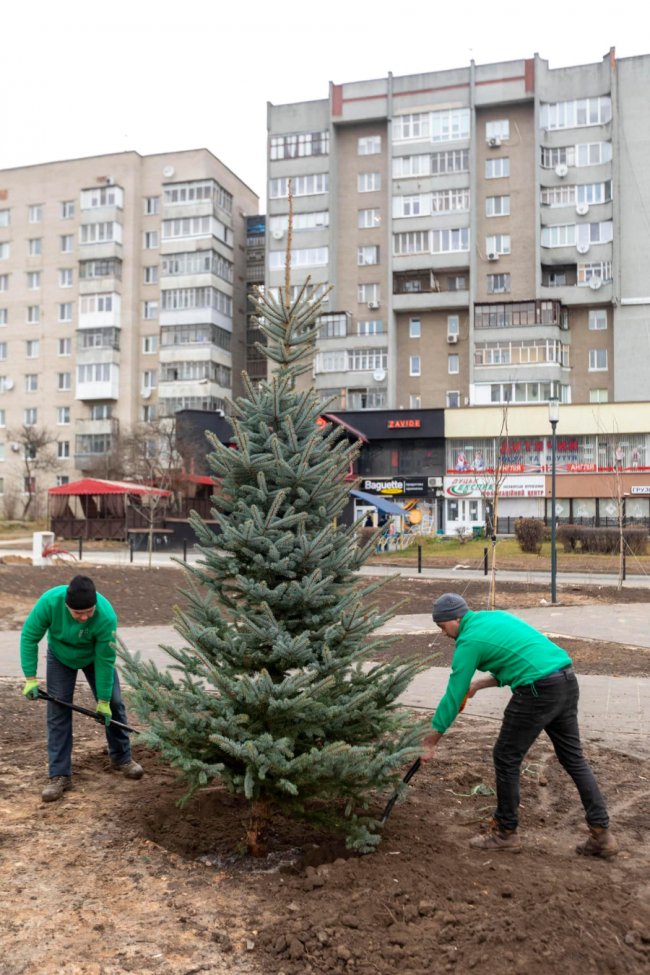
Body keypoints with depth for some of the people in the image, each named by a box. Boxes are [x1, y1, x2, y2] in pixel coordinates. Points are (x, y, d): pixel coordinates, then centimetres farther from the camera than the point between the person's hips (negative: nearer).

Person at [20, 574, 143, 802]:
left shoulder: (106, 616, -40)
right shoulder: (50, 601, -38)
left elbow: (105, 661, -29)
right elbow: (29, 637, -22)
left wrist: (103, 700, -22)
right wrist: (30, 678, -23)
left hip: (95, 657, 0)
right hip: (60, 657, 1)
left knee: (114, 705, 2)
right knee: (58, 711, -6)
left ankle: (122, 758, 24)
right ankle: (59, 775, 1)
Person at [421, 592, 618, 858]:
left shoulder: (468, 641, -3)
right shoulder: (496, 617, 20)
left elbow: (453, 696, -1)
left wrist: (431, 740, 8)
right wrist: (479, 683, 24)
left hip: (538, 691, -9)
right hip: (567, 680, 9)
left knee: (506, 759, 7)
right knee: (574, 758, 15)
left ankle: (506, 832, 19)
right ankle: (601, 834, 16)